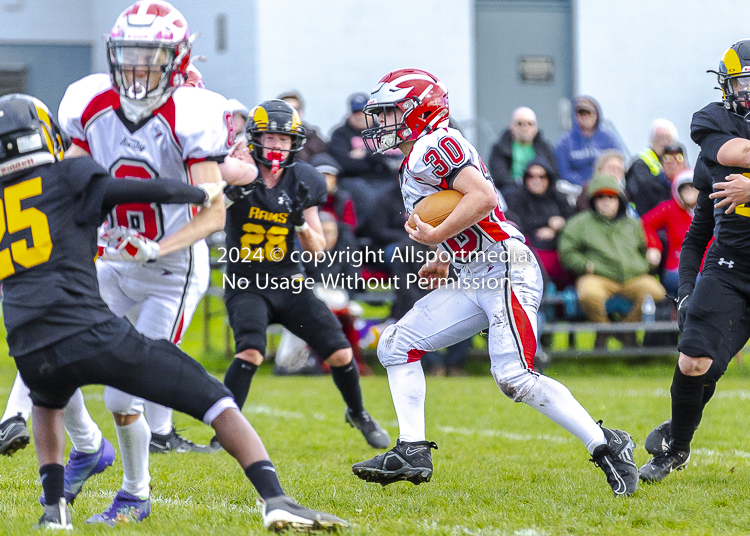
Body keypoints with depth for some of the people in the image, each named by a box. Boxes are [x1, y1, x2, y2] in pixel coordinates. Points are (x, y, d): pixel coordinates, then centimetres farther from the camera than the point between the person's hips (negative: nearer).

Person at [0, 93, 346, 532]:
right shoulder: (69, 176, 6)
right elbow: (155, 192, 2)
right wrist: (204, 194, 22)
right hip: (90, 334, -4)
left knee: (48, 401, 41)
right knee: (216, 403, 4)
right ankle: (275, 499, -12)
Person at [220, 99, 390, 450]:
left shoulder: (303, 181, -1)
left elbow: (317, 250, 2)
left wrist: (302, 224, -18)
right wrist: (231, 187, -47)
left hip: (289, 283, 4)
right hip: (246, 285, -4)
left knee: (340, 354, -1)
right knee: (251, 352, -29)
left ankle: (358, 414, 27)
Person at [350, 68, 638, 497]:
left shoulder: (434, 146, -11)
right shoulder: (414, 165, 20)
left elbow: (483, 197, -24)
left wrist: (436, 235, -19)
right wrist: (442, 260, 22)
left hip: (506, 271, -11)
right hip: (474, 281, 11)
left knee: (515, 378, -20)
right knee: (397, 345, 6)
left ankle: (607, 446, -11)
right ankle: (413, 452, 4)